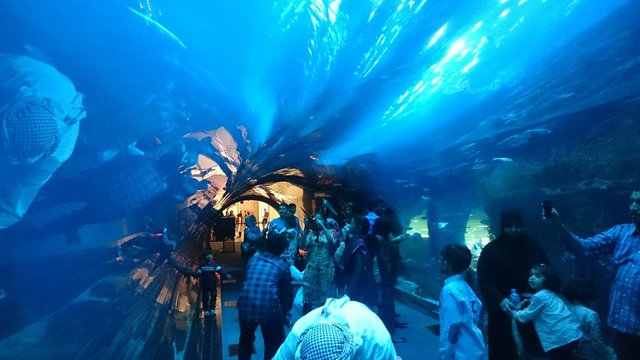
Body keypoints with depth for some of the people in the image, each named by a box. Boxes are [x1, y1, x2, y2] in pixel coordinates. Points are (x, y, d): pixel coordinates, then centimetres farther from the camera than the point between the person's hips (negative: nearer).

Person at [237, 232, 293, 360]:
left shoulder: (253, 259, 16)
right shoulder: (283, 266, 8)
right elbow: (287, 292, 15)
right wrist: (284, 313, 31)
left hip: (246, 305, 3)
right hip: (269, 308, -3)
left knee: (246, 340, 29)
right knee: (274, 344, 21)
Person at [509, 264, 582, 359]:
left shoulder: (539, 296, -12)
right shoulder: (550, 294, 17)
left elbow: (526, 316, -5)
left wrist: (514, 313, 11)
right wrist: (528, 303, 19)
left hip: (561, 339, -9)